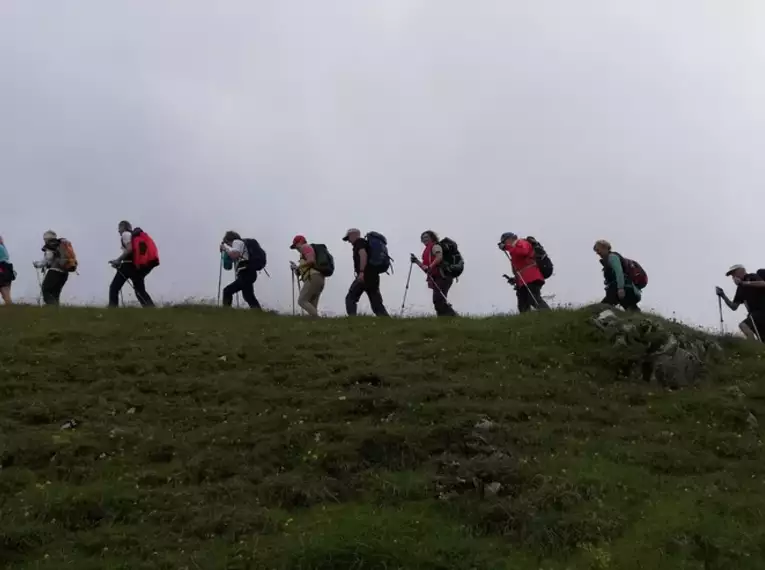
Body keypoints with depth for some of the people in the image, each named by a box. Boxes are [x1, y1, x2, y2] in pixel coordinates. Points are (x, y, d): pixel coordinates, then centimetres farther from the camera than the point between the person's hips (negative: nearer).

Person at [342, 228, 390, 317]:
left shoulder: (359, 242, 1)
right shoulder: (366, 243, 28)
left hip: (365, 276, -9)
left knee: (350, 298, -4)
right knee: (377, 303, 4)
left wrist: (361, 272, -25)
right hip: (373, 276, 9)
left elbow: (363, 255, -17)